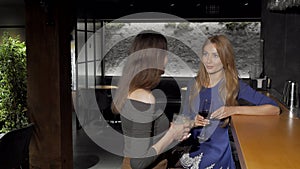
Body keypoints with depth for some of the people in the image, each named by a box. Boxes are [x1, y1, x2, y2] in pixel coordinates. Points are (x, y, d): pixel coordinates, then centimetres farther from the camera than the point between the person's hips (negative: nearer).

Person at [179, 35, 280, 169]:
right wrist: (192, 122, -9)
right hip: (190, 150, 4)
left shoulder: (235, 85, -4)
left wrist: (234, 110, -18)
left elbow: (274, 109, -11)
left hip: (217, 153, -4)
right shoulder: (194, 86, 7)